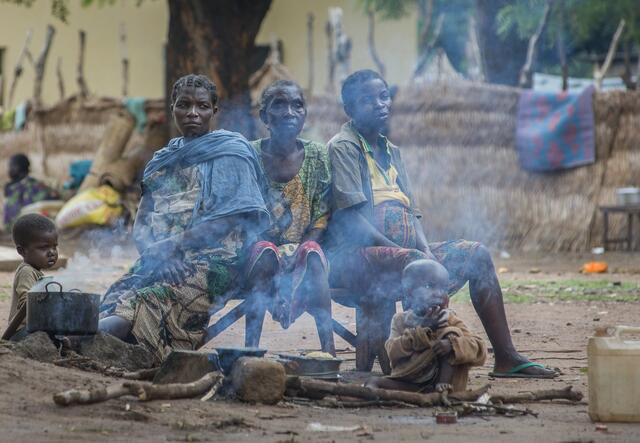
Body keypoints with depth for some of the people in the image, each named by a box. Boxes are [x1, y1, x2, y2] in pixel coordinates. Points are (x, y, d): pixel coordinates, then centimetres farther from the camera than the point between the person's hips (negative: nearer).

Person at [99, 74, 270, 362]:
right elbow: (141, 225, 19)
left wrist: (172, 245, -12)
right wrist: (150, 249, -6)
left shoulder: (231, 152, 7)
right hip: (161, 262, 8)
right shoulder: (163, 161, 25)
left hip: (211, 260, -8)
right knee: (115, 298, -27)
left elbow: (229, 220, -6)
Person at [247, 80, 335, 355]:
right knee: (265, 250, -34)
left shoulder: (317, 156, 3)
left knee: (312, 252, -33)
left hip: (304, 247, 1)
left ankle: (328, 349, -39)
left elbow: (322, 218, -2)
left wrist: (301, 251, -21)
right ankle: (251, 346, -39)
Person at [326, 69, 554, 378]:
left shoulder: (391, 152, 20)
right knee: (421, 264, -35)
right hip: (357, 256, -8)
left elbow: (411, 213, 14)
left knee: (476, 254, -2)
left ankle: (506, 357, -5)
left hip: (402, 250, 8)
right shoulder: (343, 147, -5)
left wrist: (426, 250, -5)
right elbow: (350, 219, -14)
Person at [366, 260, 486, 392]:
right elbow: (393, 352, -13)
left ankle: (444, 387, -25)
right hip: (410, 384, 1)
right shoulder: (401, 320, 5)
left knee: (451, 334, -17)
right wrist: (423, 329, -23)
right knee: (374, 383, -19)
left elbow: (479, 350, -12)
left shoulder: (449, 321, 0)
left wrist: (452, 344, -32)